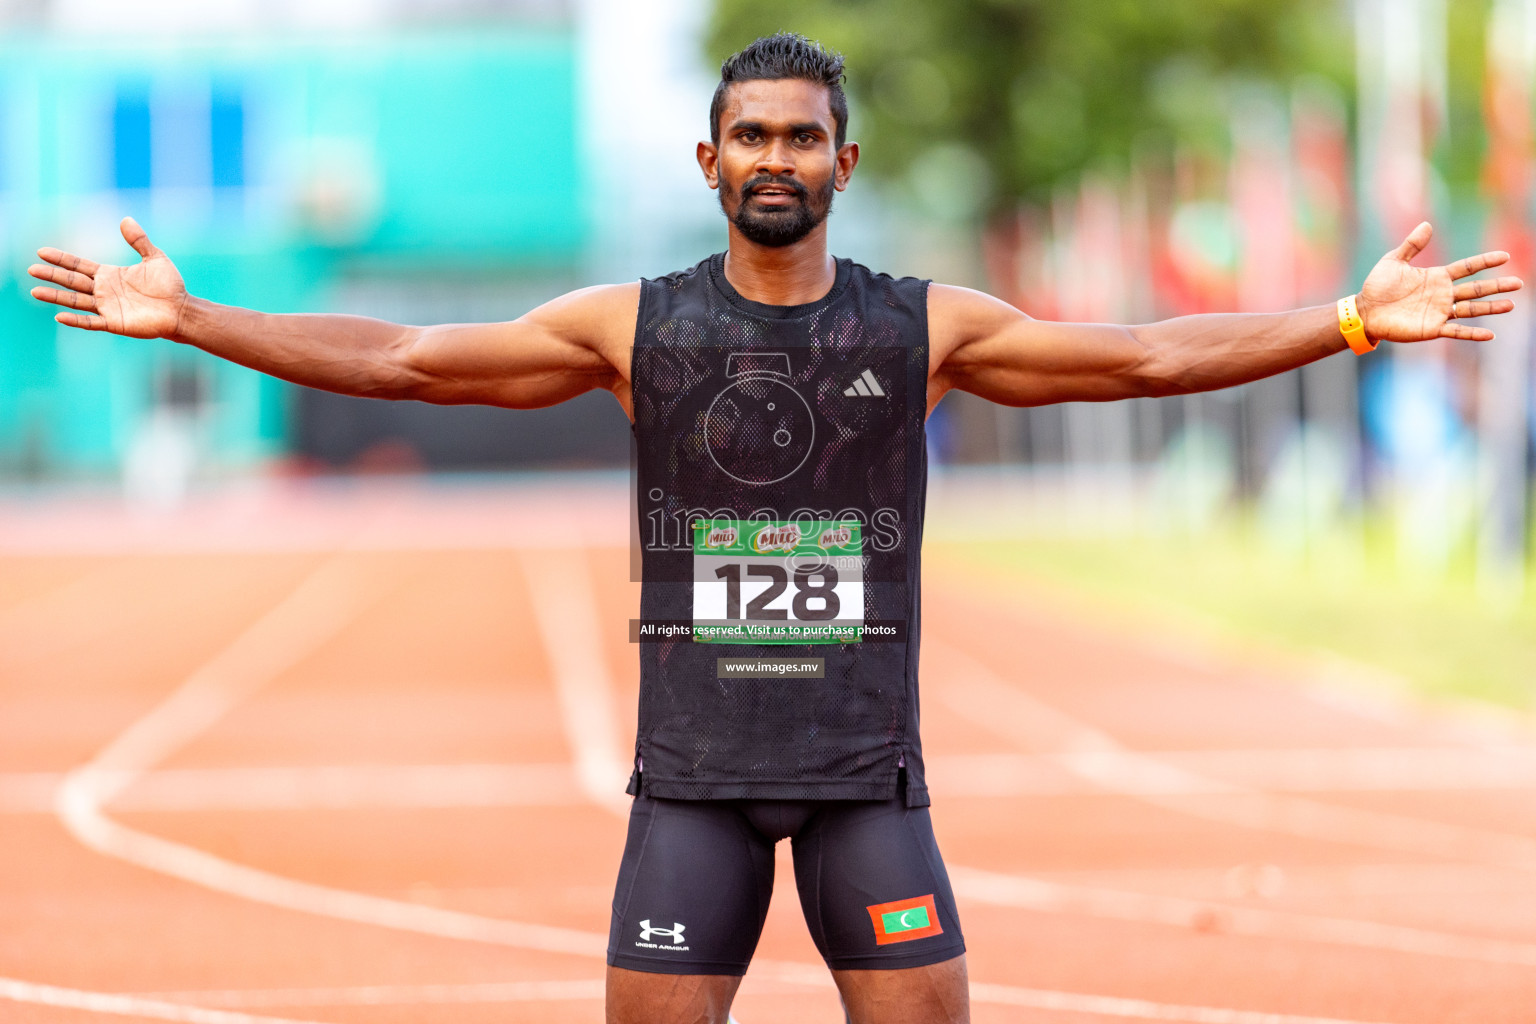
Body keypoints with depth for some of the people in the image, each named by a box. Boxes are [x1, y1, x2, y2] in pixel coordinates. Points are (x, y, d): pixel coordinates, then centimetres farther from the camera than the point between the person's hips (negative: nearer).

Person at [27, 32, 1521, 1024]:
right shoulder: (633, 325, 1)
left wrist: (1359, 319, -9)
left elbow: (1152, 355, -2)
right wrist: (192, 320, -7)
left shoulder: (924, 327, 2)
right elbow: (404, 359, 0)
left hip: (867, 769, 0)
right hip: (694, 767, 0)